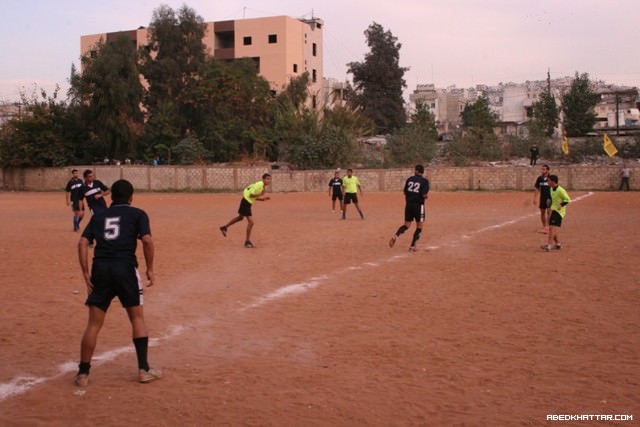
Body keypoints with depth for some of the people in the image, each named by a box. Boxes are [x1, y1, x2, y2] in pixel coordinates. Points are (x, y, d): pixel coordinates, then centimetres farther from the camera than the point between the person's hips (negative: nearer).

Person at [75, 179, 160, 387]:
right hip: (125, 268, -2)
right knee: (137, 317, 12)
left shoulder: (99, 216, 19)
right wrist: (150, 269, 1)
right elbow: (147, 240, -6)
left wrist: (86, 274, 7)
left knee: (94, 323, 9)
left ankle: (83, 373, 13)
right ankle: (143, 369, 13)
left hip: (100, 269, 3)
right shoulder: (137, 214, 10)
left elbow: (83, 243, 7)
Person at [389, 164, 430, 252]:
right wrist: (427, 196, 5)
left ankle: (396, 236, -13)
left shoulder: (409, 179, 5)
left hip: (408, 204, 4)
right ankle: (412, 246, 6)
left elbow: (405, 192, 7)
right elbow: (424, 195, -17)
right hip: (418, 205, -4)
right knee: (419, 227, 10)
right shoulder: (424, 181, -9)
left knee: (406, 225, 14)